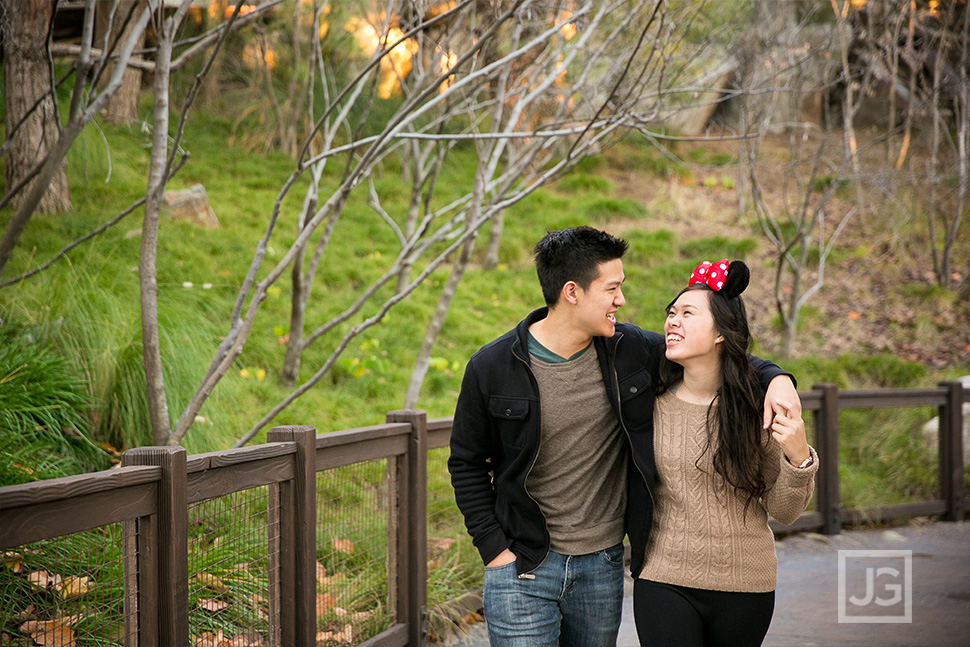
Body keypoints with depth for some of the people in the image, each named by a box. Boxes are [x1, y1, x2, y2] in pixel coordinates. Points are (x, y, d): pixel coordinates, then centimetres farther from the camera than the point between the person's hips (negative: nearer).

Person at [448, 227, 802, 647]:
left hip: (603, 566, 3)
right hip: (523, 566, -3)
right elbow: (466, 463, 1)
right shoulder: (491, 368, -8)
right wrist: (494, 547, -6)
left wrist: (775, 378, -7)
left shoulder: (630, 350, -1)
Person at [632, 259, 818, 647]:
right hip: (666, 582, 0)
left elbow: (784, 512, -2)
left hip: (745, 586, 0)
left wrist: (798, 457, -17)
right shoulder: (652, 404, -1)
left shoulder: (758, 408, -4)